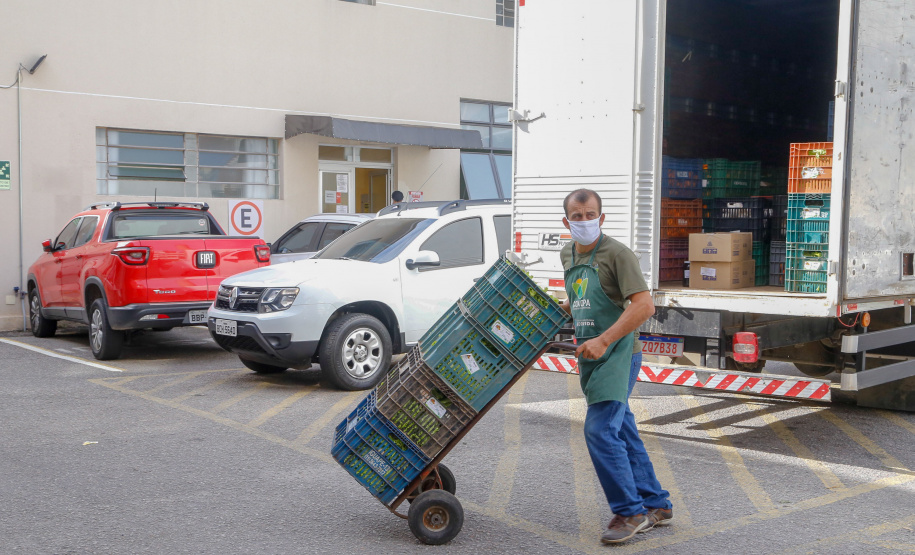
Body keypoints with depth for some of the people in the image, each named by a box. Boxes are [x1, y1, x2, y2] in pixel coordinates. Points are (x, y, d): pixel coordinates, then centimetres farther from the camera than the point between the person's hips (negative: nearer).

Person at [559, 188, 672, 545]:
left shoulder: (617, 254, -12)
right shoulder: (568, 255, 13)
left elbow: (644, 306, -21)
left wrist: (603, 340, -25)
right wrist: (559, 308, 10)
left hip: (616, 354, -8)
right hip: (591, 356, 8)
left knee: (600, 430, -15)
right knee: (622, 432, 12)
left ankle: (630, 512, -3)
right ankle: (655, 506, 24)